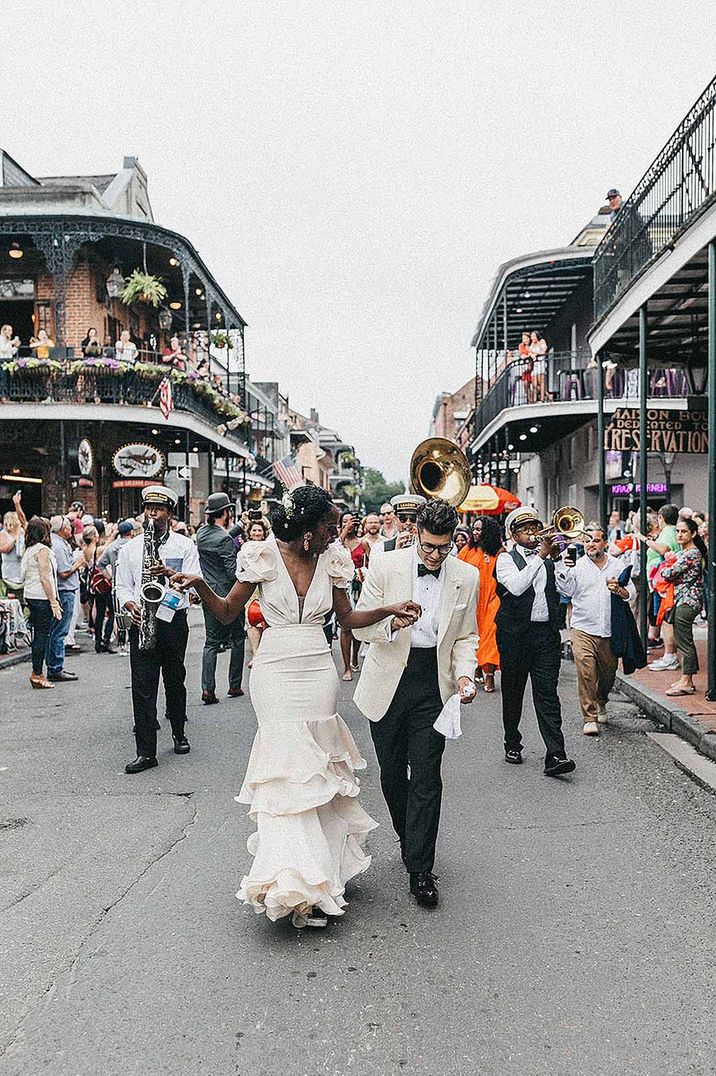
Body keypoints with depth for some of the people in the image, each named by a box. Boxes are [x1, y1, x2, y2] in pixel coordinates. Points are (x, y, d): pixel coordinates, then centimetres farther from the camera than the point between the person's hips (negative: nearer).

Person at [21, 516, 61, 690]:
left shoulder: (28, 550, 13)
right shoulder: (42, 550, -13)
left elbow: (26, 577, 15)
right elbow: (45, 579, -17)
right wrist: (53, 602, -15)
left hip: (30, 596, 9)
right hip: (42, 597, -9)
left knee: (38, 634, 12)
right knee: (42, 635, -4)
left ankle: (36, 673, 16)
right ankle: (37, 675, 0)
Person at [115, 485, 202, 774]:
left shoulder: (184, 545, 4)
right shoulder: (130, 547, 10)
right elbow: (122, 585, 10)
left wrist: (169, 573, -20)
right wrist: (130, 604, -11)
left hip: (173, 620, -1)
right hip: (141, 621, 1)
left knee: (175, 681, 11)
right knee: (142, 686, -4)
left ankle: (179, 734, 33)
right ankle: (146, 752, -1)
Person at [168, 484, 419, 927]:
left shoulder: (333, 559, 4)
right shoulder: (264, 556, -6)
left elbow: (346, 617, 14)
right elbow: (228, 612, 0)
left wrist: (390, 610, 1)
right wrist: (200, 586, -18)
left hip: (318, 671, 3)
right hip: (275, 672, -3)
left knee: (314, 764, 6)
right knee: (287, 768, -5)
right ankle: (298, 883, 0)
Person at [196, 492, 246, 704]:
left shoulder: (201, 533, 4)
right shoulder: (224, 539, -19)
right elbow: (234, 573, -20)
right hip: (228, 596, -6)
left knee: (211, 641, 9)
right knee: (238, 638, 10)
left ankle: (207, 689, 1)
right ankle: (234, 685, 15)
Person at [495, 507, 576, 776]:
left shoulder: (550, 557, 13)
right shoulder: (506, 559, 2)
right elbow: (516, 586, -18)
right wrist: (541, 556, -17)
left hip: (547, 633, 2)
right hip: (516, 635, -2)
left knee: (547, 693, -5)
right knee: (513, 693, 10)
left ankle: (555, 755, -9)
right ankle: (512, 744, 27)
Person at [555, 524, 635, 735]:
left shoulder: (617, 566, 9)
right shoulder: (577, 565, 1)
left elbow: (632, 592, 10)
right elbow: (566, 591, -8)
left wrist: (619, 590, -11)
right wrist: (564, 568, -20)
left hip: (609, 630, 3)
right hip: (583, 629, -3)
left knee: (608, 672, 14)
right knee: (586, 673, -12)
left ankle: (601, 704, 42)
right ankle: (589, 719, -4)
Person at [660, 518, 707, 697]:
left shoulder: (691, 553, -16)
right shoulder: (683, 552, 15)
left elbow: (669, 574, -18)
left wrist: (664, 568, 2)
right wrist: (669, 563, 4)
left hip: (687, 602, -10)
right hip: (682, 600, 10)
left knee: (683, 642, -5)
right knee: (684, 641, 14)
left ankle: (686, 682, 0)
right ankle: (687, 680, 20)